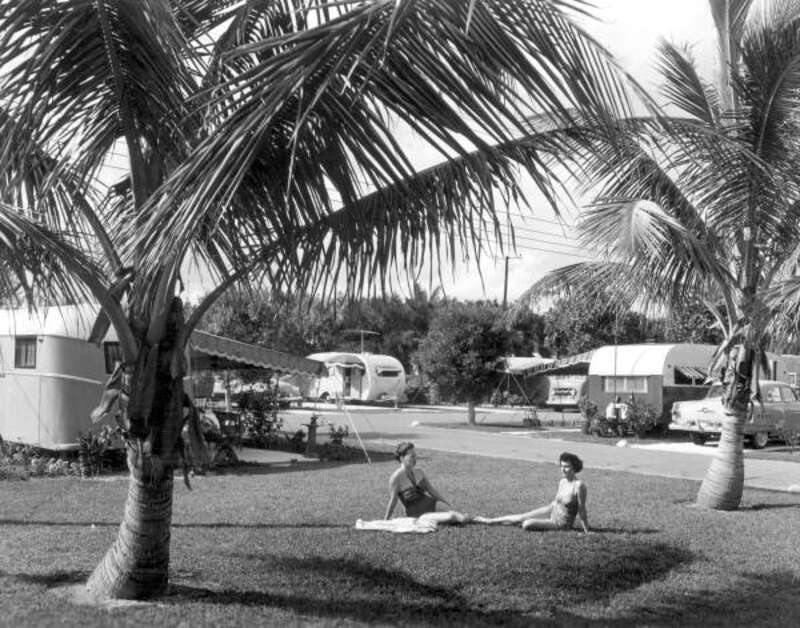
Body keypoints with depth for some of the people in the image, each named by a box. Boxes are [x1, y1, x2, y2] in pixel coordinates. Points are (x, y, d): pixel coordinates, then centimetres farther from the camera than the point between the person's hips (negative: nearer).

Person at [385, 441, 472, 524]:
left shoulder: (419, 472, 8)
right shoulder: (396, 477, -12)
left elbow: (432, 490, 14)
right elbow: (393, 500, -6)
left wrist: (450, 505, 14)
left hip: (431, 507, 7)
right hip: (418, 515, -7)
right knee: (451, 516, -27)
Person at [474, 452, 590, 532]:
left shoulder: (579, 485, -26)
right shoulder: (562, 481, -3)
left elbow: (581, 510, -19)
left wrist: (587, 532, -13)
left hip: (561, 524, -6)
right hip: (551, 510, 6)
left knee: (526, 525, -22)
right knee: (519, 518, 1)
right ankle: (488, 521, 16)